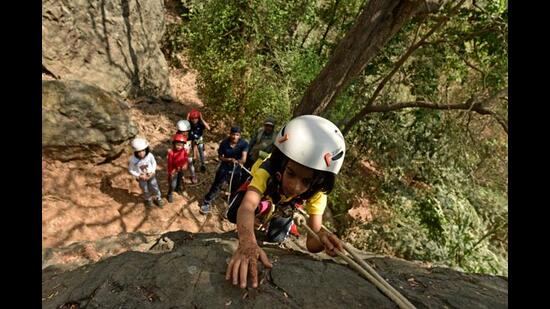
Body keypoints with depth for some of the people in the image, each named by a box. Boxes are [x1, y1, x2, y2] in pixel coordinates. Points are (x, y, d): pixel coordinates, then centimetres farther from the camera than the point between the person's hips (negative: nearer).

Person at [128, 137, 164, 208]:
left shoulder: (150, 155, -26)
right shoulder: (133, 159, -29)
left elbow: (154, 163, -6)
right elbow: (130, 170, -13)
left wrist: (152, 172, -18)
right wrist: (139, 176, -20)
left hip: (150, 175, 1)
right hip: (141, 178, 0)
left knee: (155, 188, 18)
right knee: (145, 190, 21)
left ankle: (158, 199, 46)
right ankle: (148, 200, 52)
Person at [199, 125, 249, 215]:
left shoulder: (244, 144, -19)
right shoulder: (224, 142, -16)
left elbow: (244, 158, -30)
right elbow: (220, 156, -7)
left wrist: (237, 161, -52)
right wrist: (229, 159, -25)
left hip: (236, 169, 0)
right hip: (224, 167, 0)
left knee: (235, 189, 11)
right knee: (216, 186, 5)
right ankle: (206, 203, 21)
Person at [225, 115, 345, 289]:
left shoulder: (317, 193, -37)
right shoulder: (267, 171, -45)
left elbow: (312, 244, -38)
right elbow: (247, 206, -62)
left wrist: (322, 237, -63)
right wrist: (247, 242, -82)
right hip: (262, 190, -1)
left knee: (275, 239, -10)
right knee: (233, 215, -21)